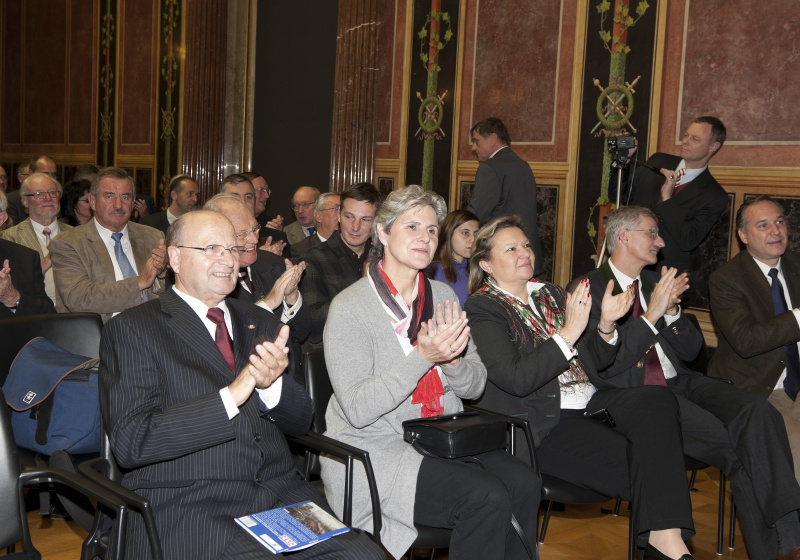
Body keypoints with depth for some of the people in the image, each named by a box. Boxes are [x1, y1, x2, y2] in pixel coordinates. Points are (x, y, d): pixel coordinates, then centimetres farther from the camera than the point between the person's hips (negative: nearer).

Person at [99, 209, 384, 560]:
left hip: (280, 492, 5)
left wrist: (271, 385, -10)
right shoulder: (131, 330, 0)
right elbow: (129, 442, -12)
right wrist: (230, 397, -19)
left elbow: (300, 421, 14)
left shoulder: (261, 323, 18)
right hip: (188, 510, -5)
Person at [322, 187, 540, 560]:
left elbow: (475, 386, 10)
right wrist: (423, 357, -24)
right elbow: (358, 410, -18)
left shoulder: (442, 297, 10)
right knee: (486, 499, -25)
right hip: (377, 449, -6)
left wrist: (453, 361, -13)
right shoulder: (349, 308, -10)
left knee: (523, 483, -19)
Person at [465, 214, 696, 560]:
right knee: (641, 466, -24)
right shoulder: (482, 308, -4)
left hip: (588, 402, 7)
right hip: (542, 426, -6)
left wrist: (606, 325, -3)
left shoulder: (550, 294, 18)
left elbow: (590, 363, 18)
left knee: (657, 400, -22)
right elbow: (516, 379, -18)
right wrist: (568, 333, -23)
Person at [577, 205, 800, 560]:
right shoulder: (589, 289, -3)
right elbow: (603, 367, -13)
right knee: (733, 447, -26)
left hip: (680, 384, 6)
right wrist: (651, 314, -18)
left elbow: (691, 350, 17)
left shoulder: (655, 281, 19)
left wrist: (671, 310, -3)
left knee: (757, 411, -23)